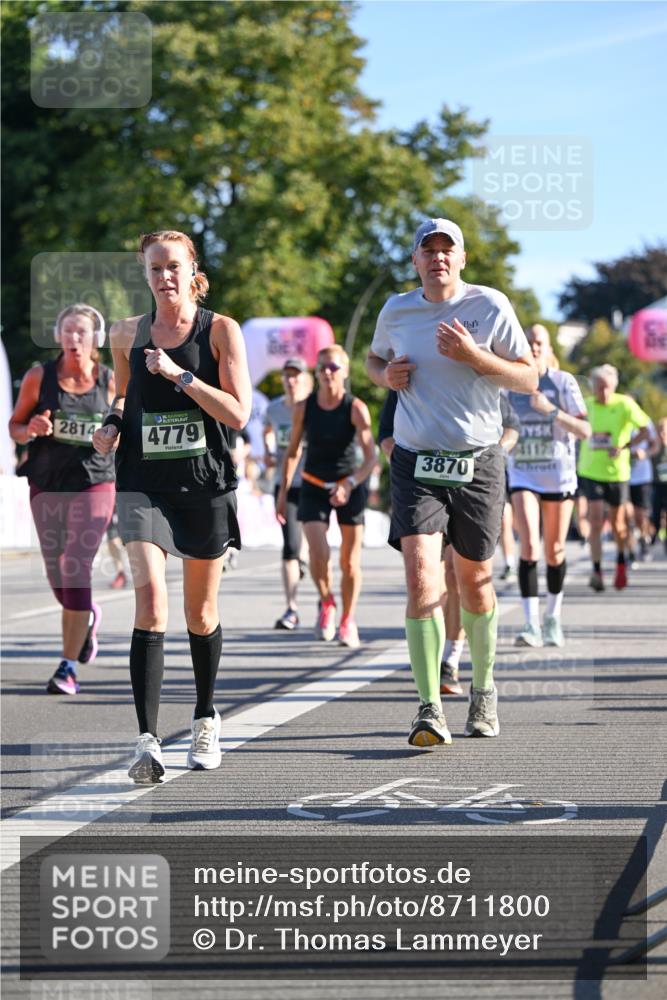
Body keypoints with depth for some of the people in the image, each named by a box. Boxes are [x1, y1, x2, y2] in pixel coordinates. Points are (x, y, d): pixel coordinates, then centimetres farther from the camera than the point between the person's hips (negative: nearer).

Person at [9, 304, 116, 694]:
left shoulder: (110, 381, -1)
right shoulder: (39, 377, -2)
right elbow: (15, 426, 5)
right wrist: (31, 429, -17)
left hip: (93, 483, -2)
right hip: (46, 485, 2)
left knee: (76, 569, -13)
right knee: (56, 574, 12)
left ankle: (69, 666, -12)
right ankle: (88, 617, 46)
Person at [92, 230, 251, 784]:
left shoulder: (221, 331, -3)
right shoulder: (127, 334, 6)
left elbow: (238, 412, -10)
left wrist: (179, 374, -17)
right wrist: (112, 424, 4)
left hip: (206, 484, -1)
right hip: (144, 484, 1)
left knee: (201, 614, 11)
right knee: (150, 599, -18)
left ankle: (206, 717, 36)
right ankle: (147, 739, -22)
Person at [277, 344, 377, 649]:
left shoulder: (356, 408, -14)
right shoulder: (303, 407, -7)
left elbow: (370, 457, -20)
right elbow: (292, 451, 5)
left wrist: (349, 485, -35)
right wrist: (283, 492, 4)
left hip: (349, 487, -1)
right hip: (314, 487, 1)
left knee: (350, 561, 3)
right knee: (318, 552, -18)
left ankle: (348, 621, 23)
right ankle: (326, 604, 10)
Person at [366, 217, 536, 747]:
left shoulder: (490, 306, -3)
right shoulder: (396, 310, 5)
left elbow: (529, 380, -2)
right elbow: (375, 359, 24)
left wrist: (473, 356, -17)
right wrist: (387, 375, 0)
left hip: (478, 463, 0)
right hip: (415, 463, 0)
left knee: (475, 582, 10)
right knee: (422, 581, -16)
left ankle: (484, 689, 33)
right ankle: (430, 710, -19)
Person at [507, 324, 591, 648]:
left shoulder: (563, 382, -5)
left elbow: (584, 431, -11)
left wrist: (552, 411, -21)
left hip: (559, 475, 0)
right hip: (523, 475, 0)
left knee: (554, 551, 7)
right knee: (529, 545, -17)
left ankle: (552, 617, 28)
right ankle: (531, 624, -19)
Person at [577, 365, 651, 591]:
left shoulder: (624, 405, -9)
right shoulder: (586, 405, -1)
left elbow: (645, 431, -11)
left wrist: (624, 447, -24)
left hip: (617, 472, -1)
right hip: (590, 472, 1)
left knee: (617, 522, 11)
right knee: (595, 520, -12)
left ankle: (621, 562, 37)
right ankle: (596, 571, -12)